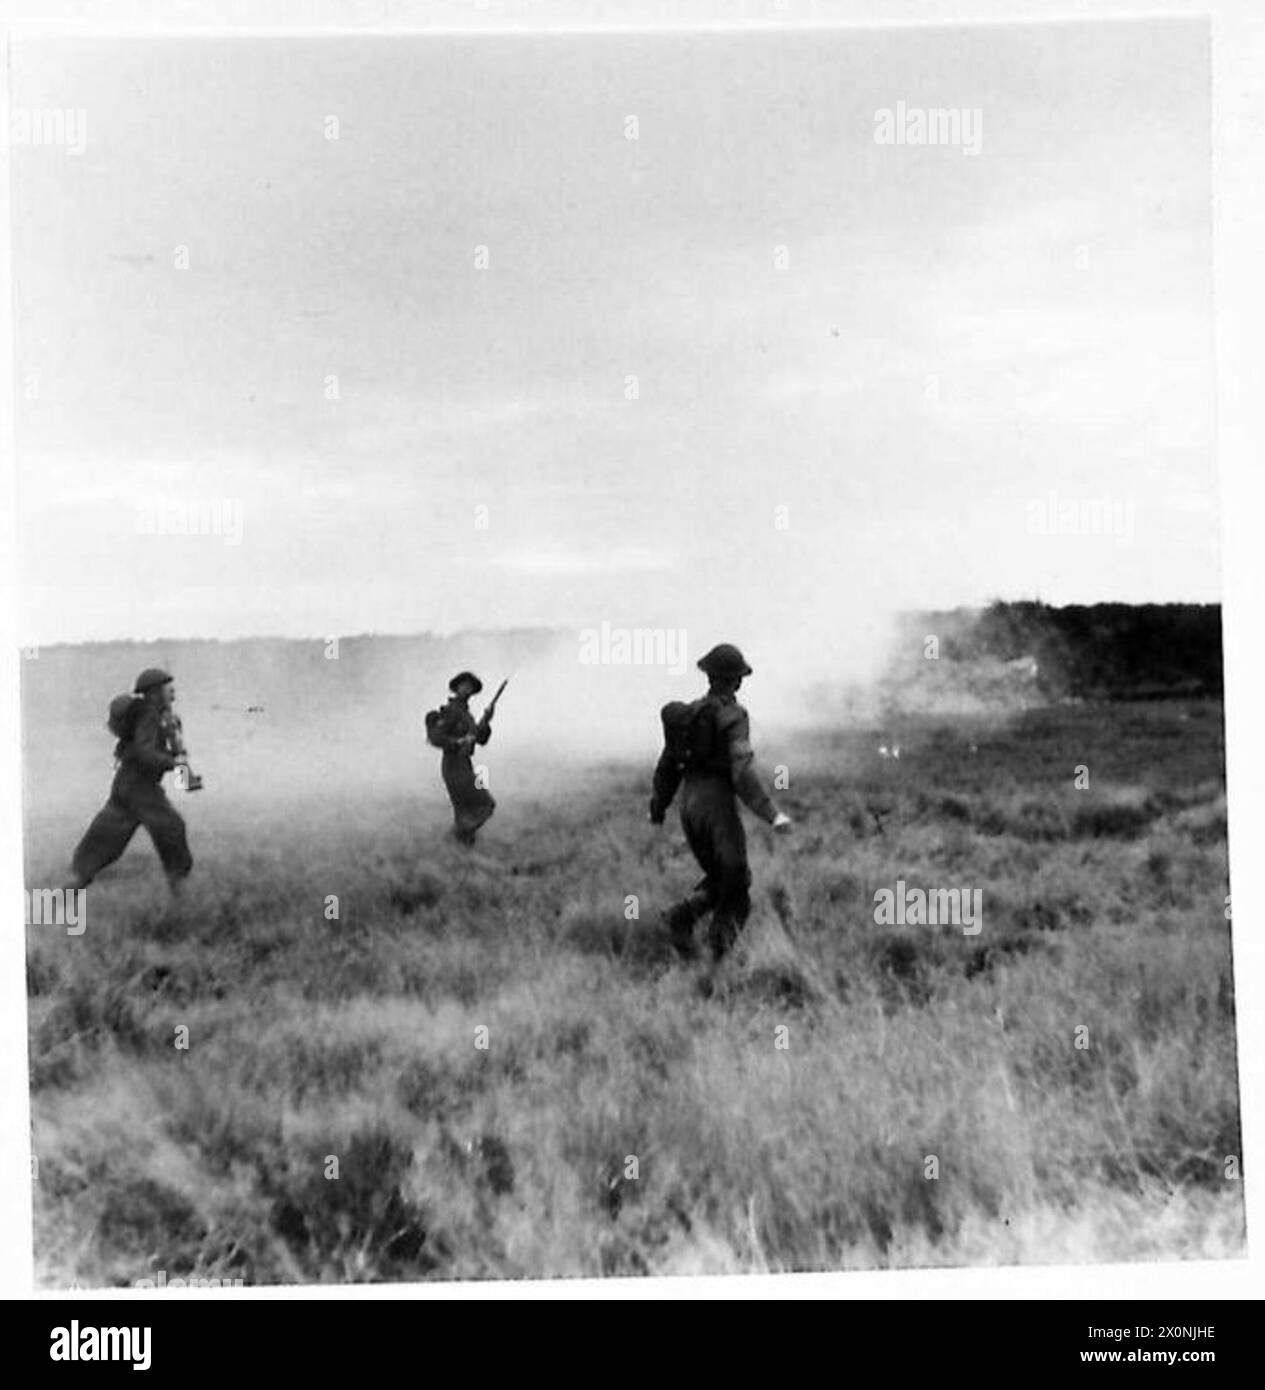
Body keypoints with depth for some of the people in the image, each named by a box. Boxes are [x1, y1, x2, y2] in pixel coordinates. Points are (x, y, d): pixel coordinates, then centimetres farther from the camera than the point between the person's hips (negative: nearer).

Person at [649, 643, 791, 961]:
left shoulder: (688, 713, 10)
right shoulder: (732, 716, -11)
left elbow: (668, 764, 17)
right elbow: (742, 771, -22)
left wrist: (658, 806, 31)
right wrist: (772, 813, -26)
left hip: (689, 806, 6)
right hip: (718, 806, -6)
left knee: (715, 879, 18)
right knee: (735, 881, 8)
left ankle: (684, 915, -7)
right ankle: (722, 933, -9)